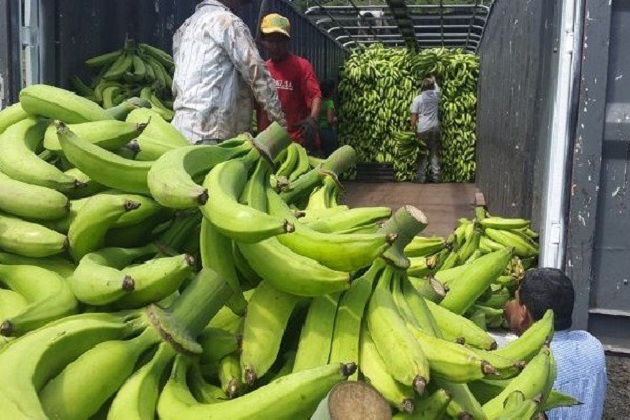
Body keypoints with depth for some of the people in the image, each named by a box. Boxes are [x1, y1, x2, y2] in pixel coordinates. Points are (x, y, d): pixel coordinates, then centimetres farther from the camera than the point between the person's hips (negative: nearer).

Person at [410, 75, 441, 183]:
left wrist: (413, 129, 0)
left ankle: (421, 177, 3)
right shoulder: (435, 95, 3)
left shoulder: (417, 99, -6)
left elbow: (414, 116, -7)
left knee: (422, 154, 3)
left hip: (422, 129, -2)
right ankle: (436, 176, 8)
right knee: (435, 153, 7)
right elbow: (437, 87, 29)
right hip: (435, 128, 3)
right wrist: (433, 80, 46)